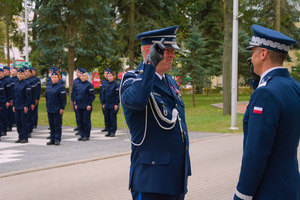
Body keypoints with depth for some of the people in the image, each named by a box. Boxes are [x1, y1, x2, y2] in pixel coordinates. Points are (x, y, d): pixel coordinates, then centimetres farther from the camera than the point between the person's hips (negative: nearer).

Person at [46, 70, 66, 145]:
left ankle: (57, 139, 3)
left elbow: (63, 99, -9)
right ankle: (52, 139, 16)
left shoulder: (60, 87, -6)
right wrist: (47, 107, 15)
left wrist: (62, 108, -13)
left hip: (57, 110, -6)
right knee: (51, 125, 10)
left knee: (57, 125, -3)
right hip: (50, 110, 6)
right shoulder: (48, 88, 13)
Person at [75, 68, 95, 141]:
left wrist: (89, 104, -13)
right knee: (80, 121, 8)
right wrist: (76, 104, 12)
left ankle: (87, 136, 5)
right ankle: (82, 134, 15)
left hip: (86, 107, -6)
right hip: (79, 106, 6)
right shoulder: (78, 85, 12)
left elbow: (92, 96, -7)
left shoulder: (89, 85, -6)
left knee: (86, 121, -2)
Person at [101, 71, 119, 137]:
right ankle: (109, 131, 16)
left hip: (113, 105, -5)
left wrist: (116, 104, -11)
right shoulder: (106, 84, 9)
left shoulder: (116, 84, -6)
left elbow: (118, 95, -7)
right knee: (107, 118, 7)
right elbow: (103, 94, 15)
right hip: (106, 105, 5)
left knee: (113, 118, -2)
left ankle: (113, 132, 5)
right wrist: (103, 103, 10)